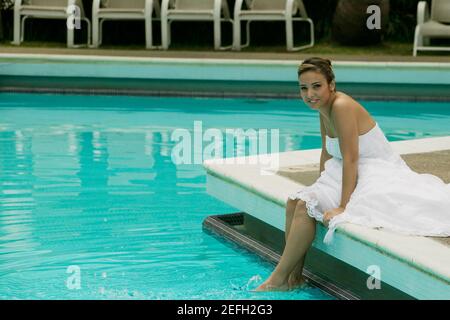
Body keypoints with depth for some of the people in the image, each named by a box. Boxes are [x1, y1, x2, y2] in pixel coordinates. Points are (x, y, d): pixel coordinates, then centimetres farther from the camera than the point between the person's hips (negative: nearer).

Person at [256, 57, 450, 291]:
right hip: (356, 175, 10)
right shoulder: (324, 108, 6)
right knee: (293, 202, 1)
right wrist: (320, 189, 4)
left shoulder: (342, 107, -22)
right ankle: (294, 277, 2)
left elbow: (350, 159, -25)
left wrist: (342, 206, -26)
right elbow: (327, 153, 13)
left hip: (379, 179, -10)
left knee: (306, 206, -19)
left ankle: (278, 280, -9)